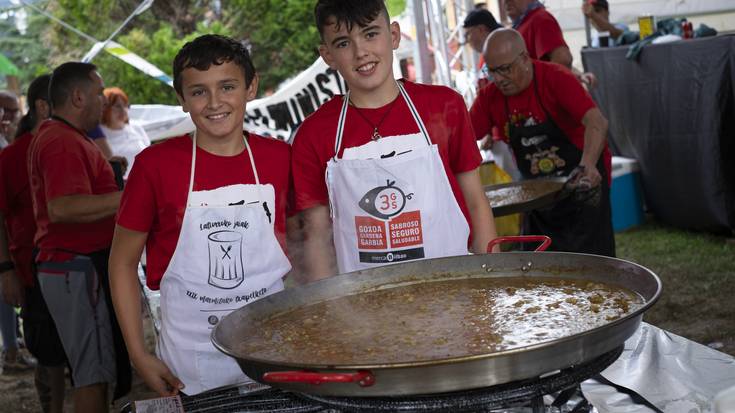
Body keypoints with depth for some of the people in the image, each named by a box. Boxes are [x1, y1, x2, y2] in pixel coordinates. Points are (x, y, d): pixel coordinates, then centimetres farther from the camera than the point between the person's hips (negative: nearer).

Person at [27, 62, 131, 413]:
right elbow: (62, 207, -31)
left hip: (68, 266, 11)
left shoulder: (50, 136, 17)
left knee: (90, 367, 18)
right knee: (95, 371, -4)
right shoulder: (64, 143, -18)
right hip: (80, 268, -11)